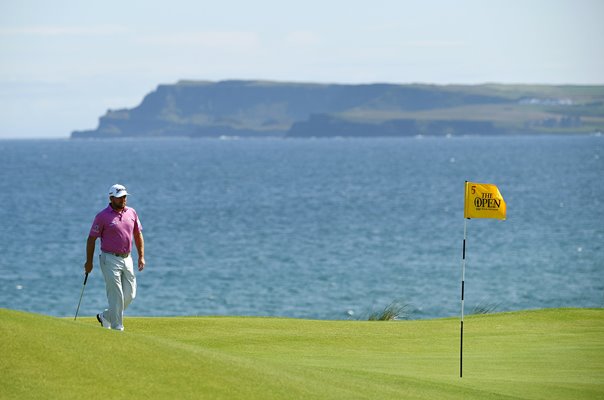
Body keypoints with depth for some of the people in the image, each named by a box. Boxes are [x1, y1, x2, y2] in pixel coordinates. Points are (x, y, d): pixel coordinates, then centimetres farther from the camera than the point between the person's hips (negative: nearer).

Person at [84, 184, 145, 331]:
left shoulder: (131, 213, 8)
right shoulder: (103, 216, -8)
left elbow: (138, 235, 16)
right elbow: (92, 239, -3)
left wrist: (141, 256, 9)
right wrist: (89, 262, -3)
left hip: (127, 258, 6)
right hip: (110, 259, -6)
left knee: (130, 294, 5)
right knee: (116, 295, -9)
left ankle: (106, 316, 23)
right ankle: (117, 328, -2)